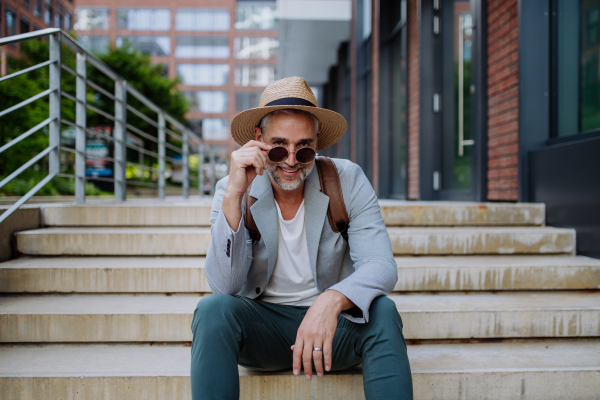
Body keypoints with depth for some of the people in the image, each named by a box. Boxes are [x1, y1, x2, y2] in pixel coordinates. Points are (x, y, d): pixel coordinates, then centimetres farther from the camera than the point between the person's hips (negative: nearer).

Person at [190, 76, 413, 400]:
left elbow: (381, 266, -17)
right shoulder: (232, 191, -7)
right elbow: (224, 287, -17)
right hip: (263, 325, 0)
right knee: (212, 309, -29)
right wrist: (233, 196, -28)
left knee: (382, 311, -30)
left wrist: (333, 300, -39)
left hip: (332, 324, 0)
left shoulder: (348, 181, -8)